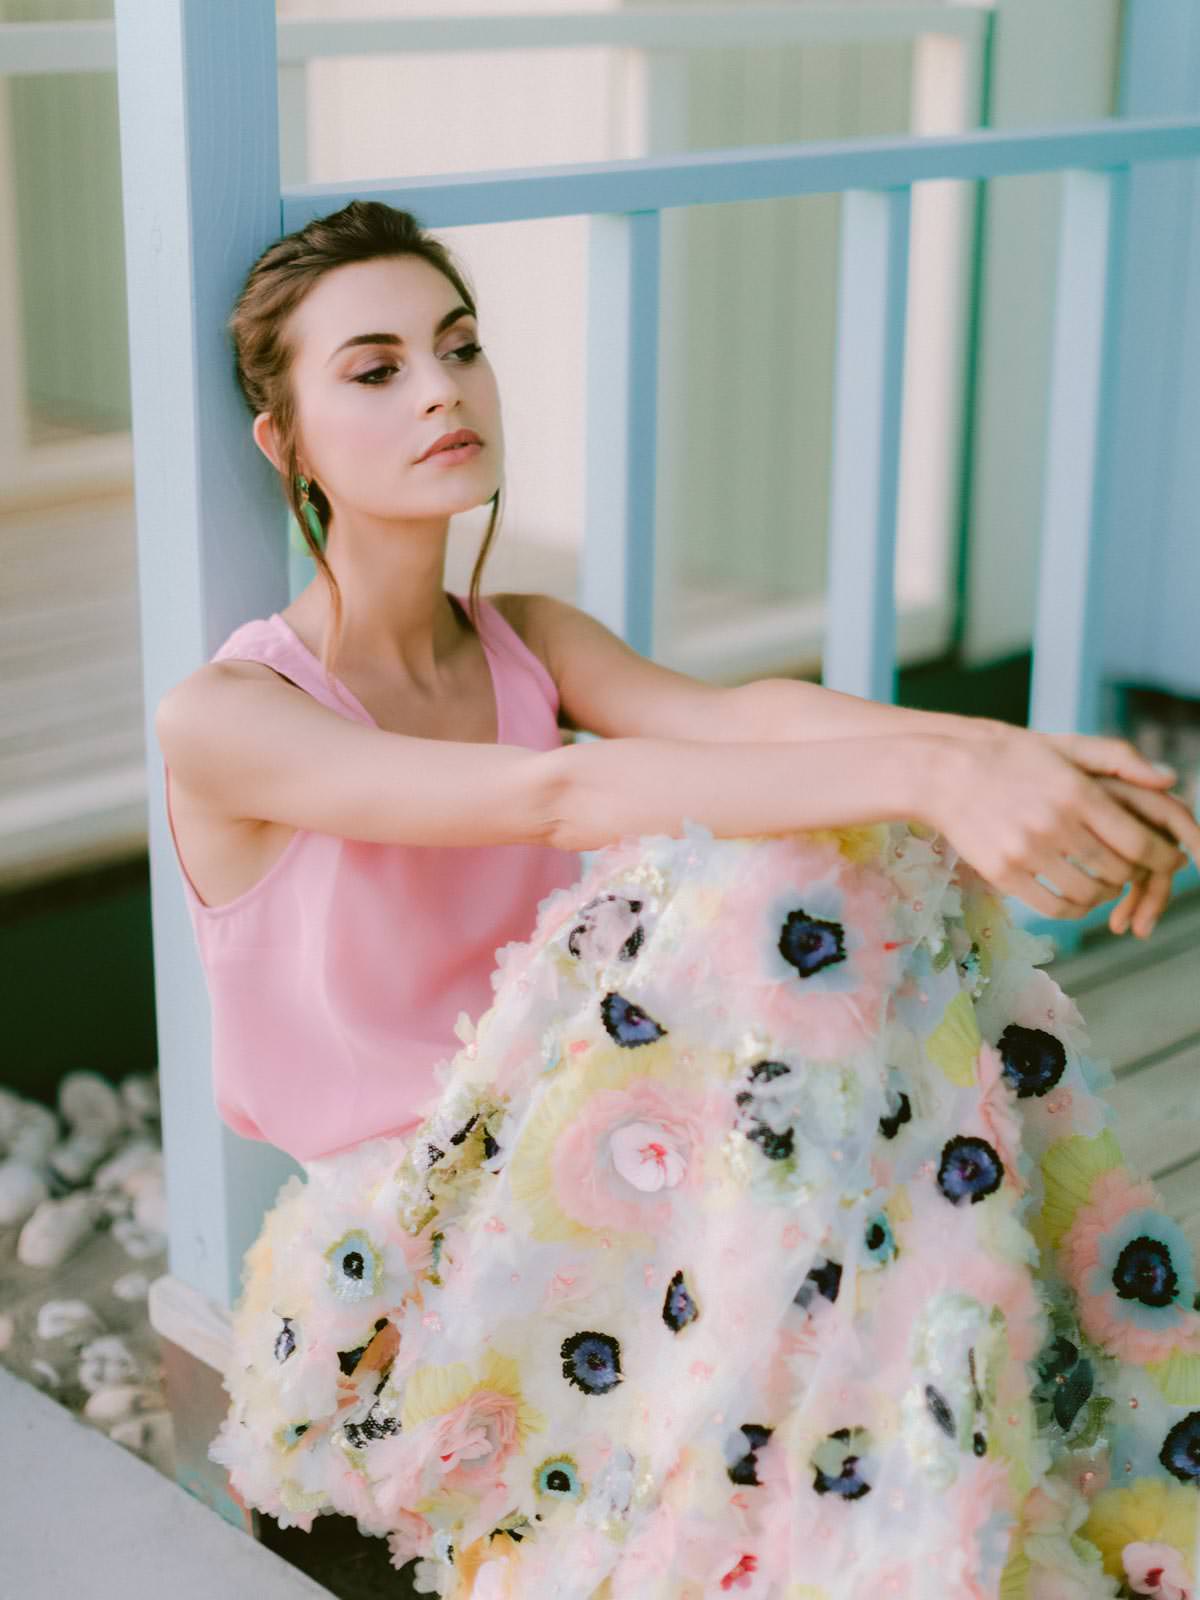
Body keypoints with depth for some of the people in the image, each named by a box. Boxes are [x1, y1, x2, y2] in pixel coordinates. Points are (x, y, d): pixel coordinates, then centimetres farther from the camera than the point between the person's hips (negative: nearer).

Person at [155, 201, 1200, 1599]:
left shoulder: (530, 643, 8)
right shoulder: (222, 722, -11)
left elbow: (738, 712, -14)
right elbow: (553, 795, -28)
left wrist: (998, 750, -34)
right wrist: (919, 772, -40)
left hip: (568, 1182, 6)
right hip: (386, 1294, -6)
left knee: (864, 853, -20)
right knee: (762, 873, -27)